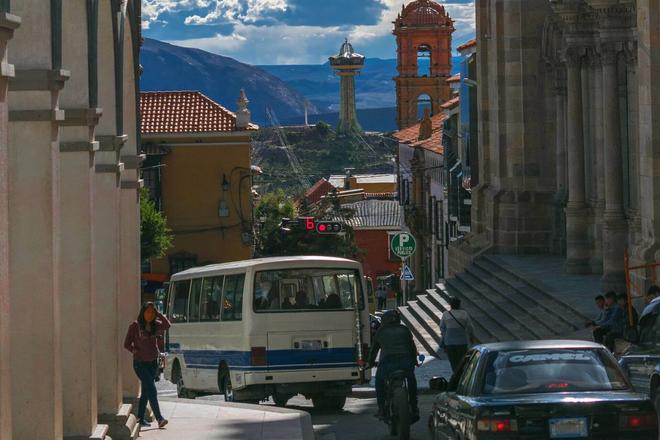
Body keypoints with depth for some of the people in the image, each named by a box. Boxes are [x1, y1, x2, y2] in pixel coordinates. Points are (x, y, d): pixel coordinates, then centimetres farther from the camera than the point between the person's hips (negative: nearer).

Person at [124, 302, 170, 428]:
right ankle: (159, 418, -18)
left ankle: (140, 418, 20)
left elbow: (167, 325, -17)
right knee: (152, 390, -14)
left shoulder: (155, 325, 4)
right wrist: (137, 352, -11)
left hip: (153, 362, 5)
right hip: (140, 363, -5)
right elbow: (127, 344, -2)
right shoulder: (135, 326, -7)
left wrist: (157, 313, -14)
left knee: (146, 391, 11)